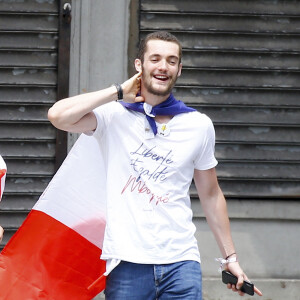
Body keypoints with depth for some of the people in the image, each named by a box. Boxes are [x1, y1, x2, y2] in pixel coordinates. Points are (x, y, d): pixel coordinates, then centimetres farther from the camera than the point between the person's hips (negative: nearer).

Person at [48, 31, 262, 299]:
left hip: (181, 261, 2)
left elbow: (211, 194, 18)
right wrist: (119, 92, -5)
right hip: (128, 262, -2)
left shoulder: (199, 125, 10)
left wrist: (231, 258, 17)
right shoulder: (114, 115, 2)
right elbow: (58, 116, -15)